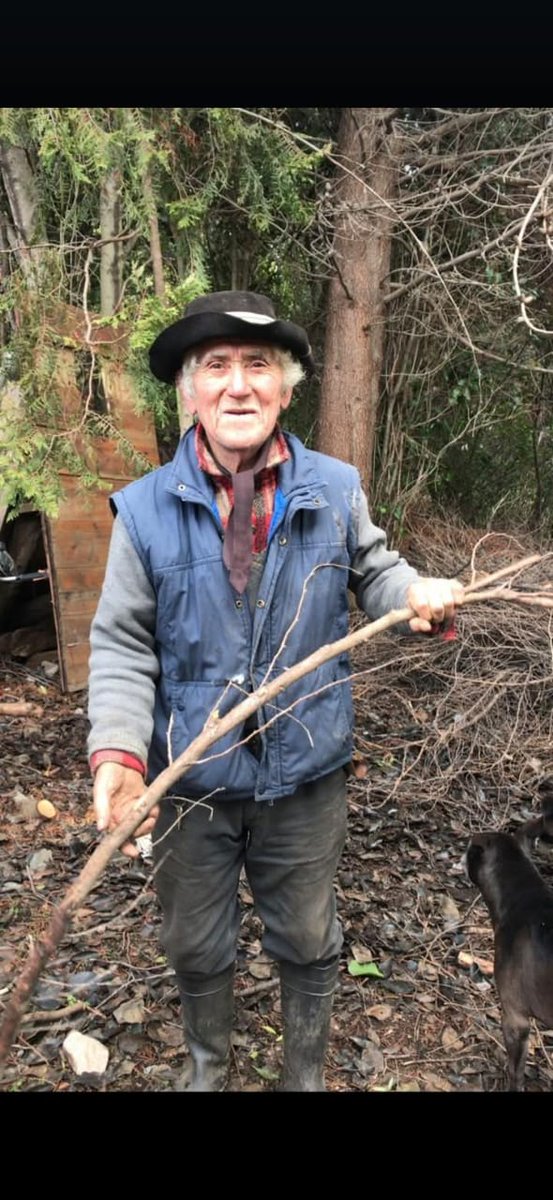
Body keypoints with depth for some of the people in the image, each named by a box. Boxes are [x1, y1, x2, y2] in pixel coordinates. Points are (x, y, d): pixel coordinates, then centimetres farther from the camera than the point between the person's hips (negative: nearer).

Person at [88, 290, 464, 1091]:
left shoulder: (335, 490, -7)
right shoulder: (146, 509, -10)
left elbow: (373, 573, 7)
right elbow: (121, 646, -7)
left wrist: (417, 594, -16)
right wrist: (118, 752, -20)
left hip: (305, 778, 0)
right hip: (189, 782, 0)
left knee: (308, 944, 21)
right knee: (196, 948, 22)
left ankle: (307, 1073, 51)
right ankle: (208, 1068, 54)